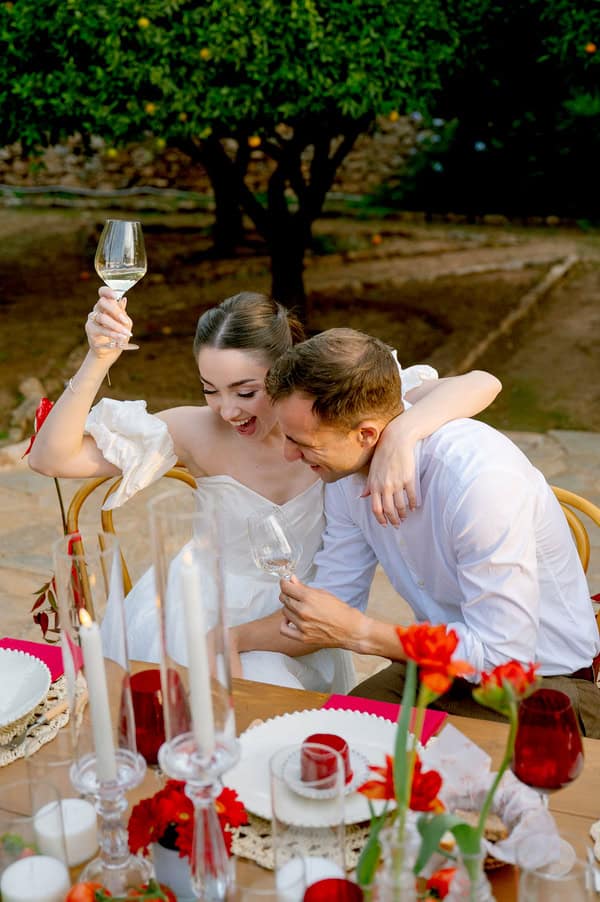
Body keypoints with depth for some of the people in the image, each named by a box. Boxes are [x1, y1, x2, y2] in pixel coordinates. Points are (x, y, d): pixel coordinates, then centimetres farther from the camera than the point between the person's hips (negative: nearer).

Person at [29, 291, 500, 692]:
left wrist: (402, 435, -41)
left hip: (295, 637, 0)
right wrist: (98, 359, -26)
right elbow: (51, 457, -13)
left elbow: (481, 384, -22)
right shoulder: (199, 432, -13)